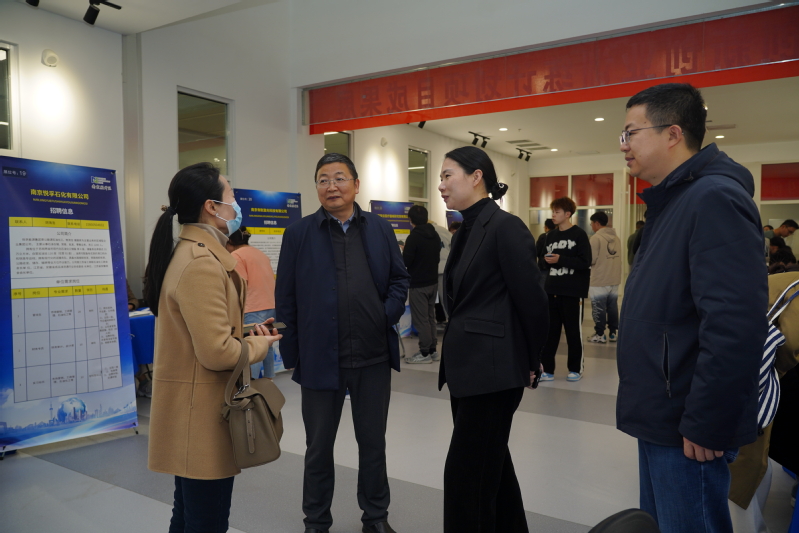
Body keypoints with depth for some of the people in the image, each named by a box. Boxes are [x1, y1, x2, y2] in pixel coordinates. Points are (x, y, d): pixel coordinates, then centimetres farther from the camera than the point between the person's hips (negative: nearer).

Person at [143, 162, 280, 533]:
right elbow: (216, 353, -25)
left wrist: (244, 334, 6)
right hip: (202, 412, -10)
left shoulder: (186, 251, 10)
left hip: (191, 408, 10)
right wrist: (259, 345, -8)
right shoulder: (202, 262, -23)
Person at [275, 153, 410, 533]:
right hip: (319, 357, -1)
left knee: (373, 442, 16)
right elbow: (286, 298, 0)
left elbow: (399, 279, 10)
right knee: (319, 446, 14)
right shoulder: (298, 234, -1)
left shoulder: (380, 229, 5)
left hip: (373, 357, 2)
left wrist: (388, 315, -7)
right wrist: (291, 354, -1)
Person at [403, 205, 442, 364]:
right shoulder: (435, 235, 7)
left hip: (418, 284, -8)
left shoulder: (413, 237, -18)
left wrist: (405, 252, 2)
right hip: (433, 282, 8)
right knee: (430, 317, 15)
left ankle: (425, 353, 3)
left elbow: (405, 262, -17)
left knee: (420, 319, -2)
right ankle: (432, 350, 20)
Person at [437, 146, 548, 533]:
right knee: (490, 463, 20)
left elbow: (532, 300, -14)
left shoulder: (505, 227, -15)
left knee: (466, 472, 0)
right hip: (468, 367, 9)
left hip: (492, 369, -9)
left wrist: (531, 363, -4)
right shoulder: (466, 231, 11)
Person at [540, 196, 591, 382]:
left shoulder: (579, 234, -5)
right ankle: (548, 370, 13)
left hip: (572, 292, -5)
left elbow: (585, 262, -13)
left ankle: (576, 369, 19)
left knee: (573, 331, 5)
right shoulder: (551, 236, 13)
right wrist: (546, 260, -1)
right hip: (552, 290, 6)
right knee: (549, 331, 6)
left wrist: (560, 259, -18)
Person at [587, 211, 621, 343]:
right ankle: (613, 333, 18)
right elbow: (616, 257, 11)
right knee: (613, 307, 12)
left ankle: (600, 335, 10)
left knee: (599, 309, 3)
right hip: (614, 280, 7)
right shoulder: (616, 237, 9)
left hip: (599, 281, -7)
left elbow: (591, 259, -15)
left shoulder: (596, 238, -14)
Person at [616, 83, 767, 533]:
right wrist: (658, 411, 17)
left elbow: (735, 325, -27)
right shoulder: (673, 201, 13)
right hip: (662, 416, 9)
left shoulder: (714, 198, -18)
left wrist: (704, 426, -21)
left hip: (686, 427, -9)